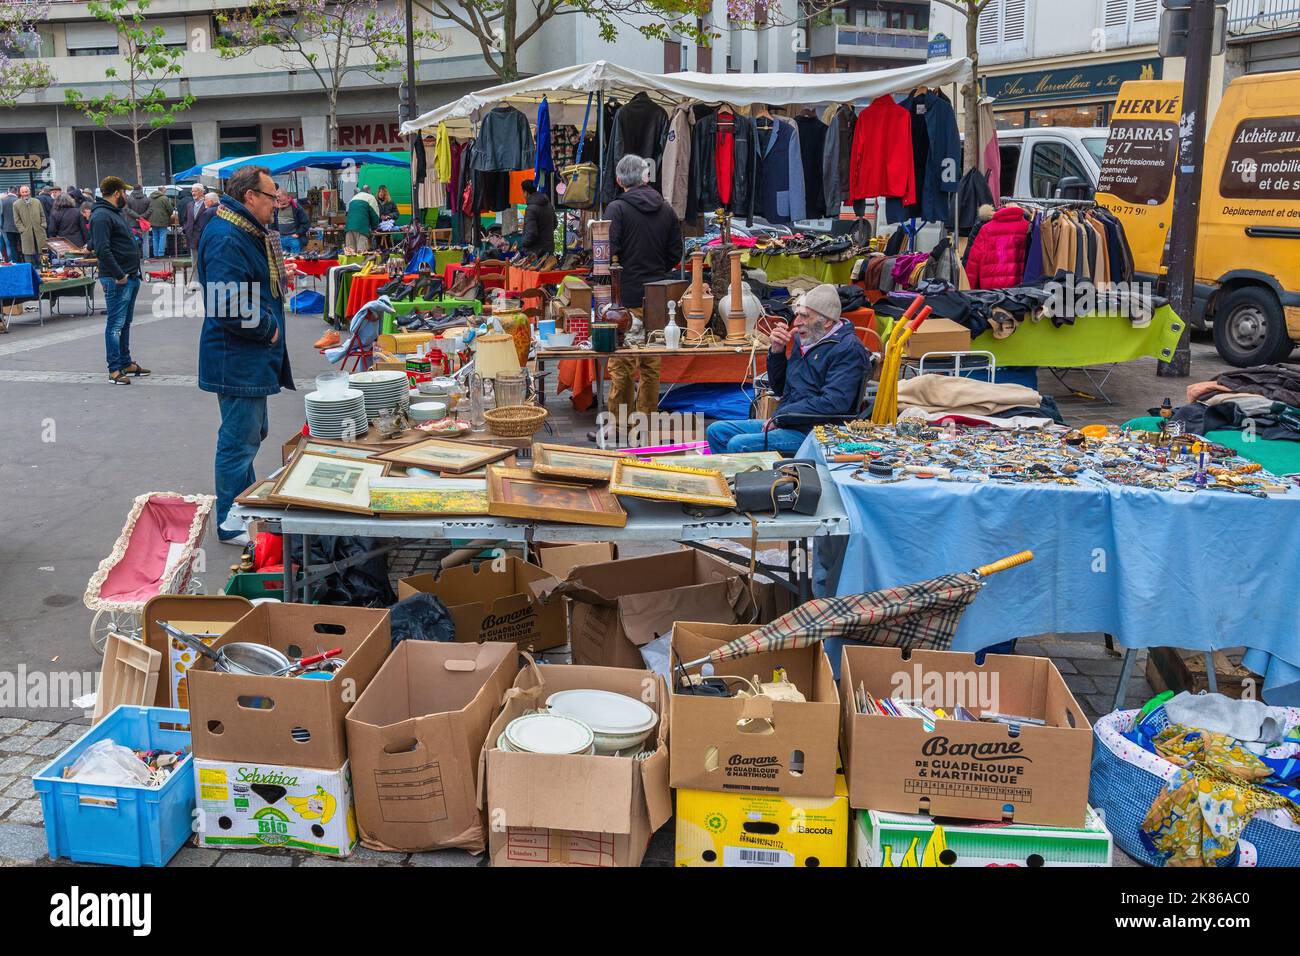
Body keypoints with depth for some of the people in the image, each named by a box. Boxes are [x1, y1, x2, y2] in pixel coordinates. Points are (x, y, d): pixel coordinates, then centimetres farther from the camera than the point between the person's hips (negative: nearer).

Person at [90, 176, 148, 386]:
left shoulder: (117, 212, 19)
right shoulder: (101, 216, -13)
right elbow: (102, 249, -22)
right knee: (115, 324, -7)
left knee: (125, 323, 16)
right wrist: (119, 275, -22)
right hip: (117, 280, -10)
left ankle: (126, 363, 25)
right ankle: (114, 369, -5)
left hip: (130, 277, 10)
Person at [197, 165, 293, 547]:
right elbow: (229, 306, -29)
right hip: (237, 358, -11)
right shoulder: (226, 238, -21)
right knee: (240, 440, -3)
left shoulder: (247, 233, 14)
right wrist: (268, 327, -16)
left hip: (252, 357, 11)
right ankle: (231, 524, 8)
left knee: (251, 433, 20)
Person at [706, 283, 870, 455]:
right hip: (786, 424, 9)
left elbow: (833, 402, -23)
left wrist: (780, 416, -17)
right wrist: (777, 351, 5)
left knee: (738, 445, -25)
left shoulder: (848, 349, -11)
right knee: (717, 431, 5)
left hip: (811, 432, -9)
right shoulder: (805, 339, 15)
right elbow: (780, 388, 22)